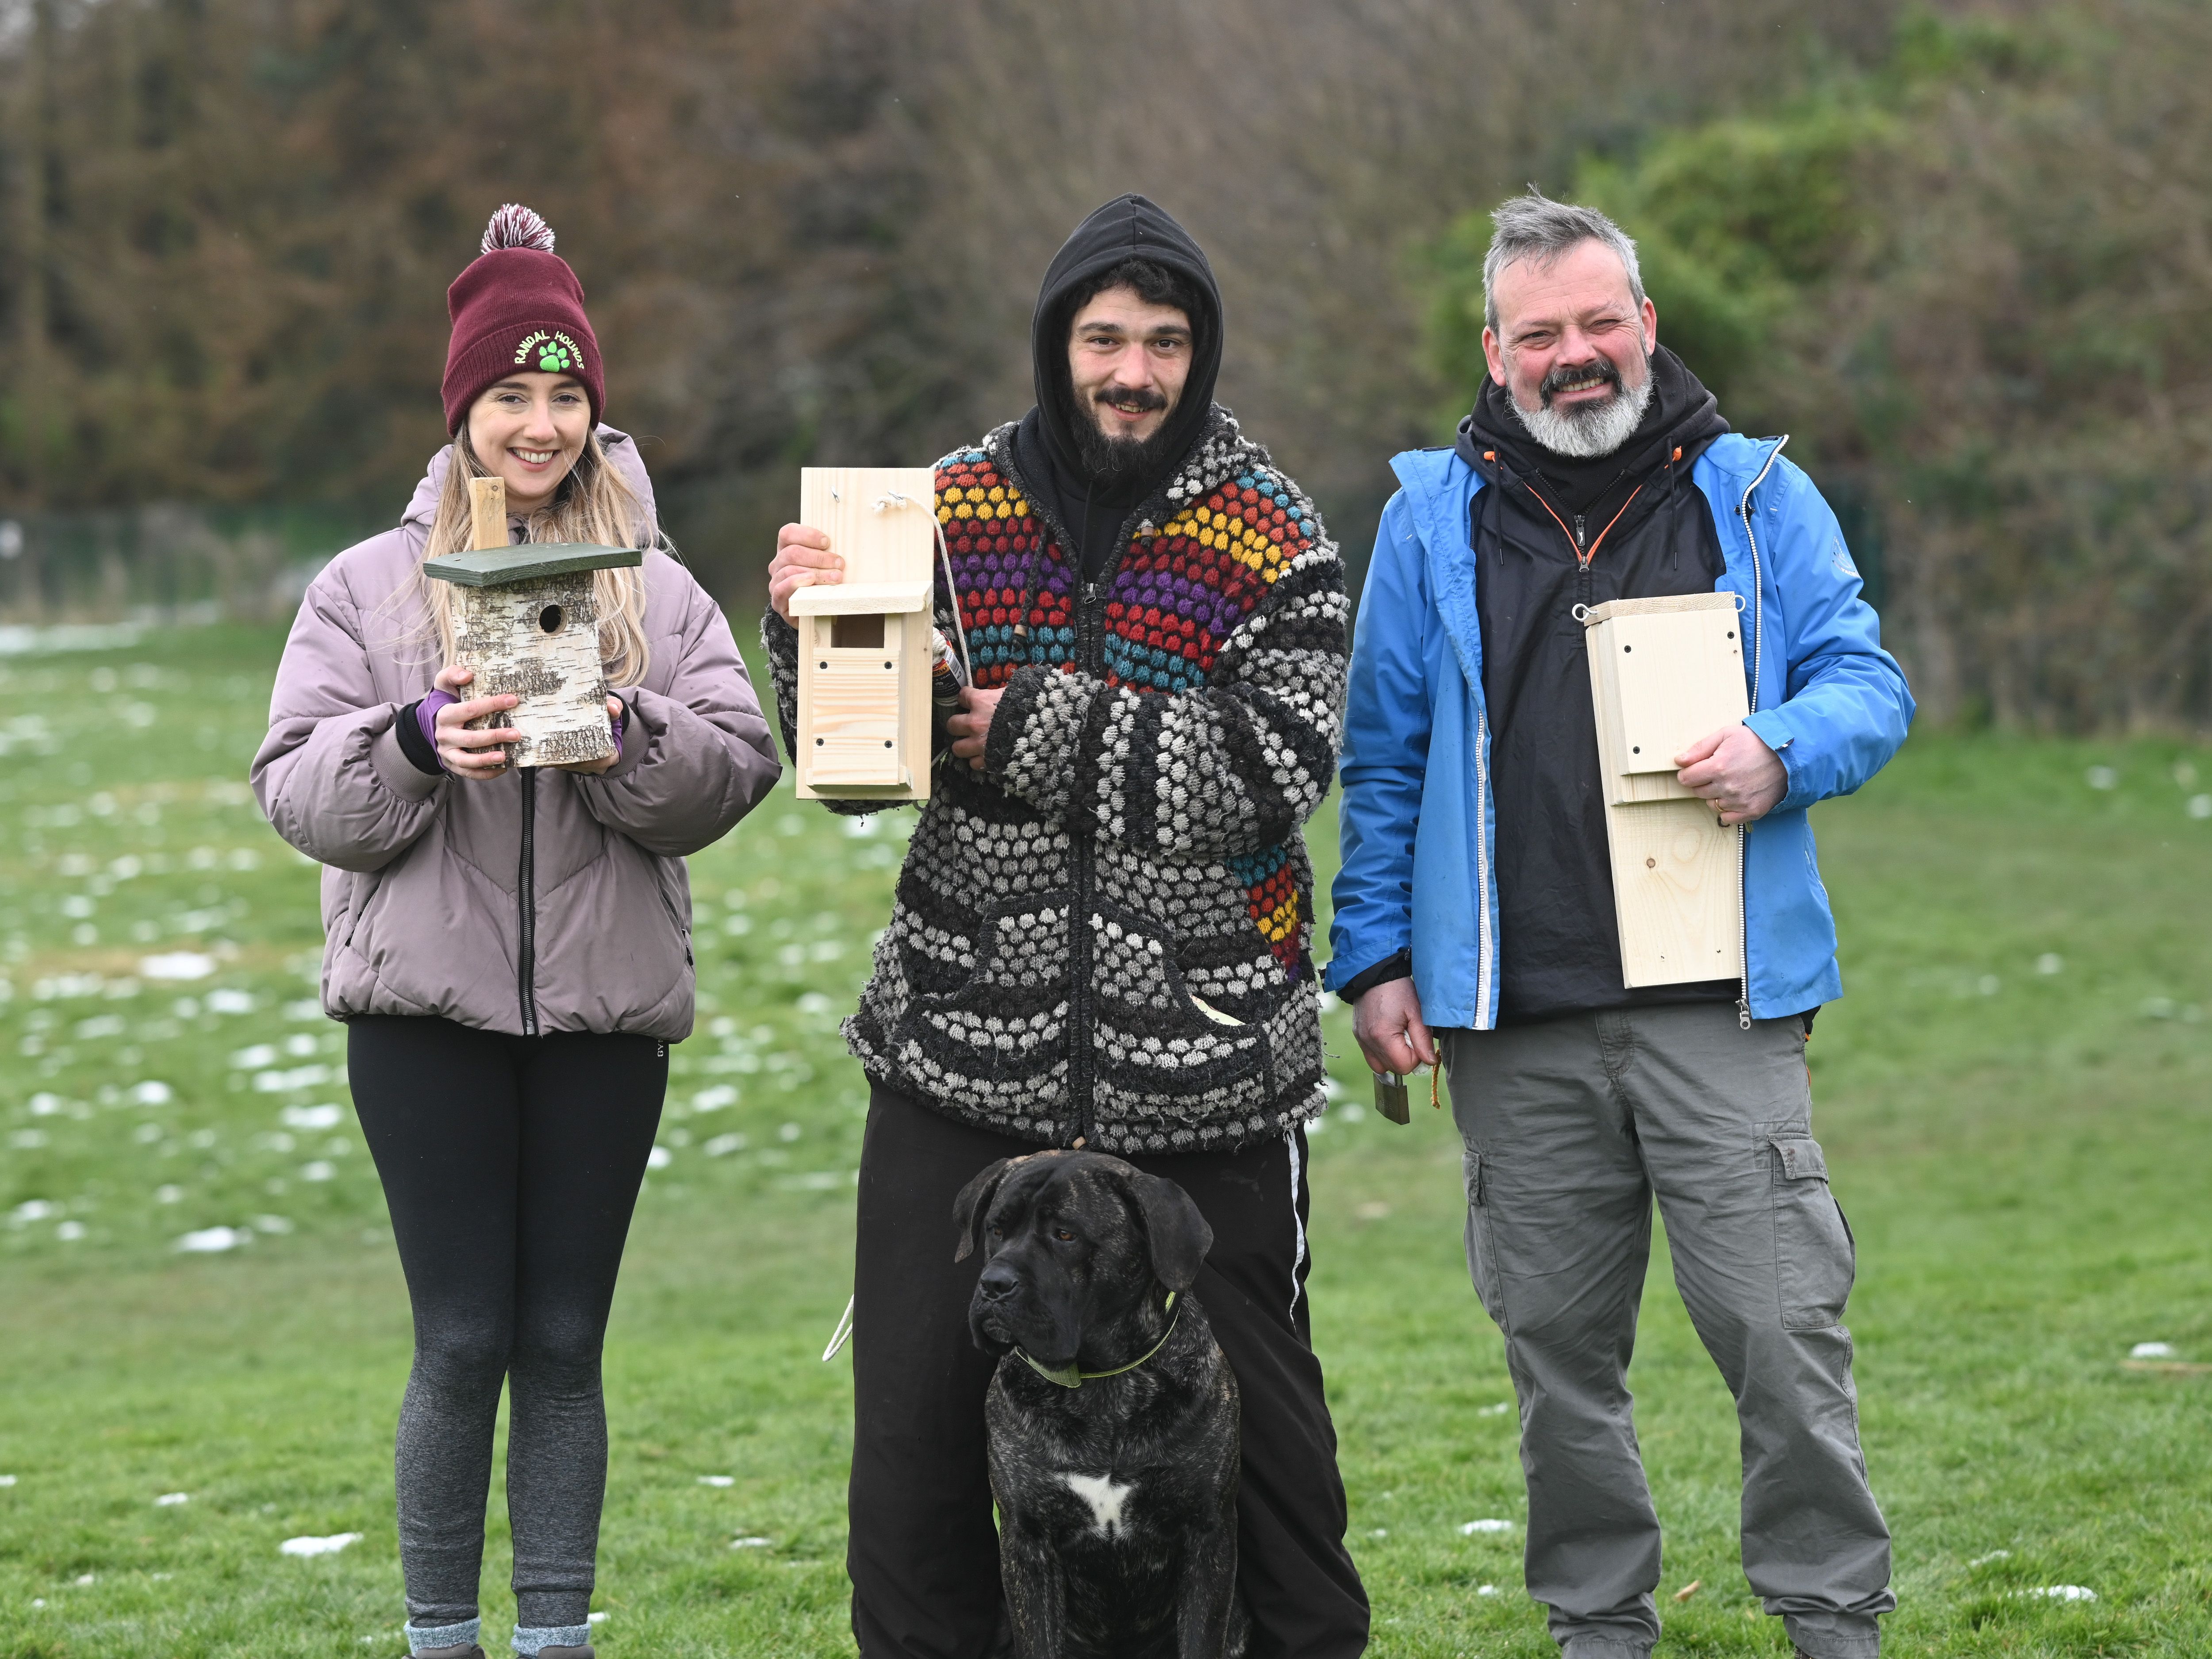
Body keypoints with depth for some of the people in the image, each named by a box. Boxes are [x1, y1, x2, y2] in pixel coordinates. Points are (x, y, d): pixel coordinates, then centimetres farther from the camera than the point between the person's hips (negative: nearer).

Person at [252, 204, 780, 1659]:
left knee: (565, 1342, 6)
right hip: (428, 1004, -1)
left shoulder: (656, 592, 8)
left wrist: (621, 732, -19)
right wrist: (414, 742, -18)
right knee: (464, 1339, -3)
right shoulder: (371, 584, 5)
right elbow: (297, 790, -1)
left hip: (607, 1006, 2)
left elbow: (739, 767, -2)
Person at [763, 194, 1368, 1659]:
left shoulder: (1275, 537, -1)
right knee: (920, 1409, 4)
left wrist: (1044, 727, -17)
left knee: (1251, 1402, 9)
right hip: (965, 1046, 2)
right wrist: (808, 630, -13)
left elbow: (1274, 775, -15)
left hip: (1204, 1065, -2)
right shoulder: (951, 508, 6)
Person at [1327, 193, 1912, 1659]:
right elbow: (1383, 761, 13)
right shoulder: (1435, 518, 10)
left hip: (1720, 1006, -1)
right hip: (1517, 1020, 2)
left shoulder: (1755, 496, 8)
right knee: (1558, 1344, 8)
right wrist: (1376, 959, 7)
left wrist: (1784, 753, -13)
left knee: (1783, 1324, -6)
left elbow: (1870, 683, 8)